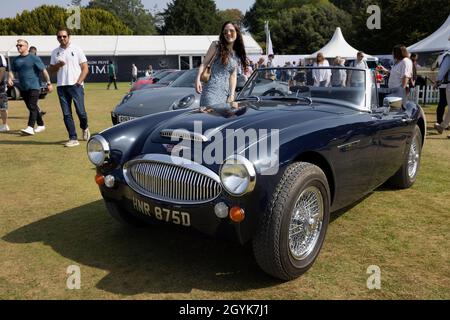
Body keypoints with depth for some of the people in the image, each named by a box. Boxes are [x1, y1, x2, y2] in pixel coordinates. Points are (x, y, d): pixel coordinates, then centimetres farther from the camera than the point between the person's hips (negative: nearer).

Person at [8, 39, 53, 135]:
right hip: (23, 88, 7)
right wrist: (10, 78, -6)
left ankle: (30, 128, -20)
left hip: (34, 86, -7)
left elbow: (44, 71, -5)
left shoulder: (34, 58, -4)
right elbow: (12, 70, 16)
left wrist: (49, 83, -10)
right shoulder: (16, 60, 14)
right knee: (31, 108, 12)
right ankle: (41, 125, 24)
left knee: (32, 107, -14)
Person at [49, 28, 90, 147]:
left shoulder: (77, 50, 3)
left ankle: (84, 128, 24)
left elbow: (85, 68, 0)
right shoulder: (55, 52, 14)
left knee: (81, 111, -7)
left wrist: (79, 82, -10)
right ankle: (73, 138, 4)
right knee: (66, 114, 0)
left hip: (76, 85, -4)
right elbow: (51, 69, 17)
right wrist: (58, 65, -5)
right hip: (61, 87, 4)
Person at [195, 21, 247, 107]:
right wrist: (198, 79, -12)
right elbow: (204, 64, 2)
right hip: (211, 89, -4)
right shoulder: (216, 45, 5)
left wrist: (232, 95, 4)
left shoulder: (237, 54, 16)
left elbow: (233, 76, 14)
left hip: (225, 92, 5)